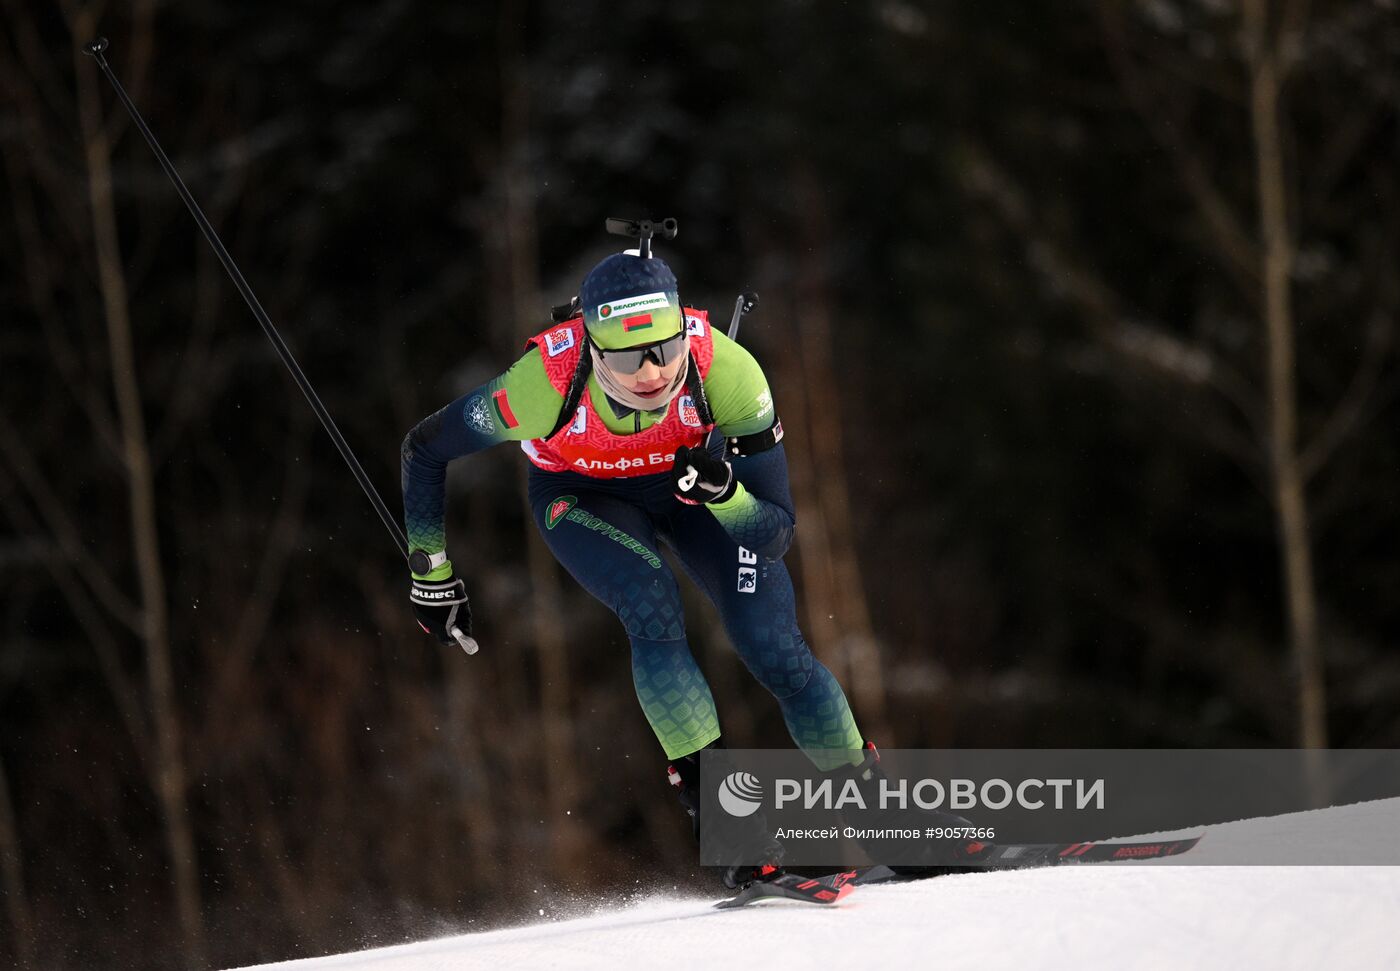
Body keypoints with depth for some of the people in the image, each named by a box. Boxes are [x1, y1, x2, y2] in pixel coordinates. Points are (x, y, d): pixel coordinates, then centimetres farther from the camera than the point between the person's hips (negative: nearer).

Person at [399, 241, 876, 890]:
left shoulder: (724, 369, -36)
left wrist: (723, 491, -48)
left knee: (772, 647, -14)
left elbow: (775, 533, -27)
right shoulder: (545, 382, -38)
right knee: (652, 605, -30)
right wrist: (431, 573, -8)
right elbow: (424, 448, -18)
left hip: (692, 475, 1)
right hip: (579, 494, -1)